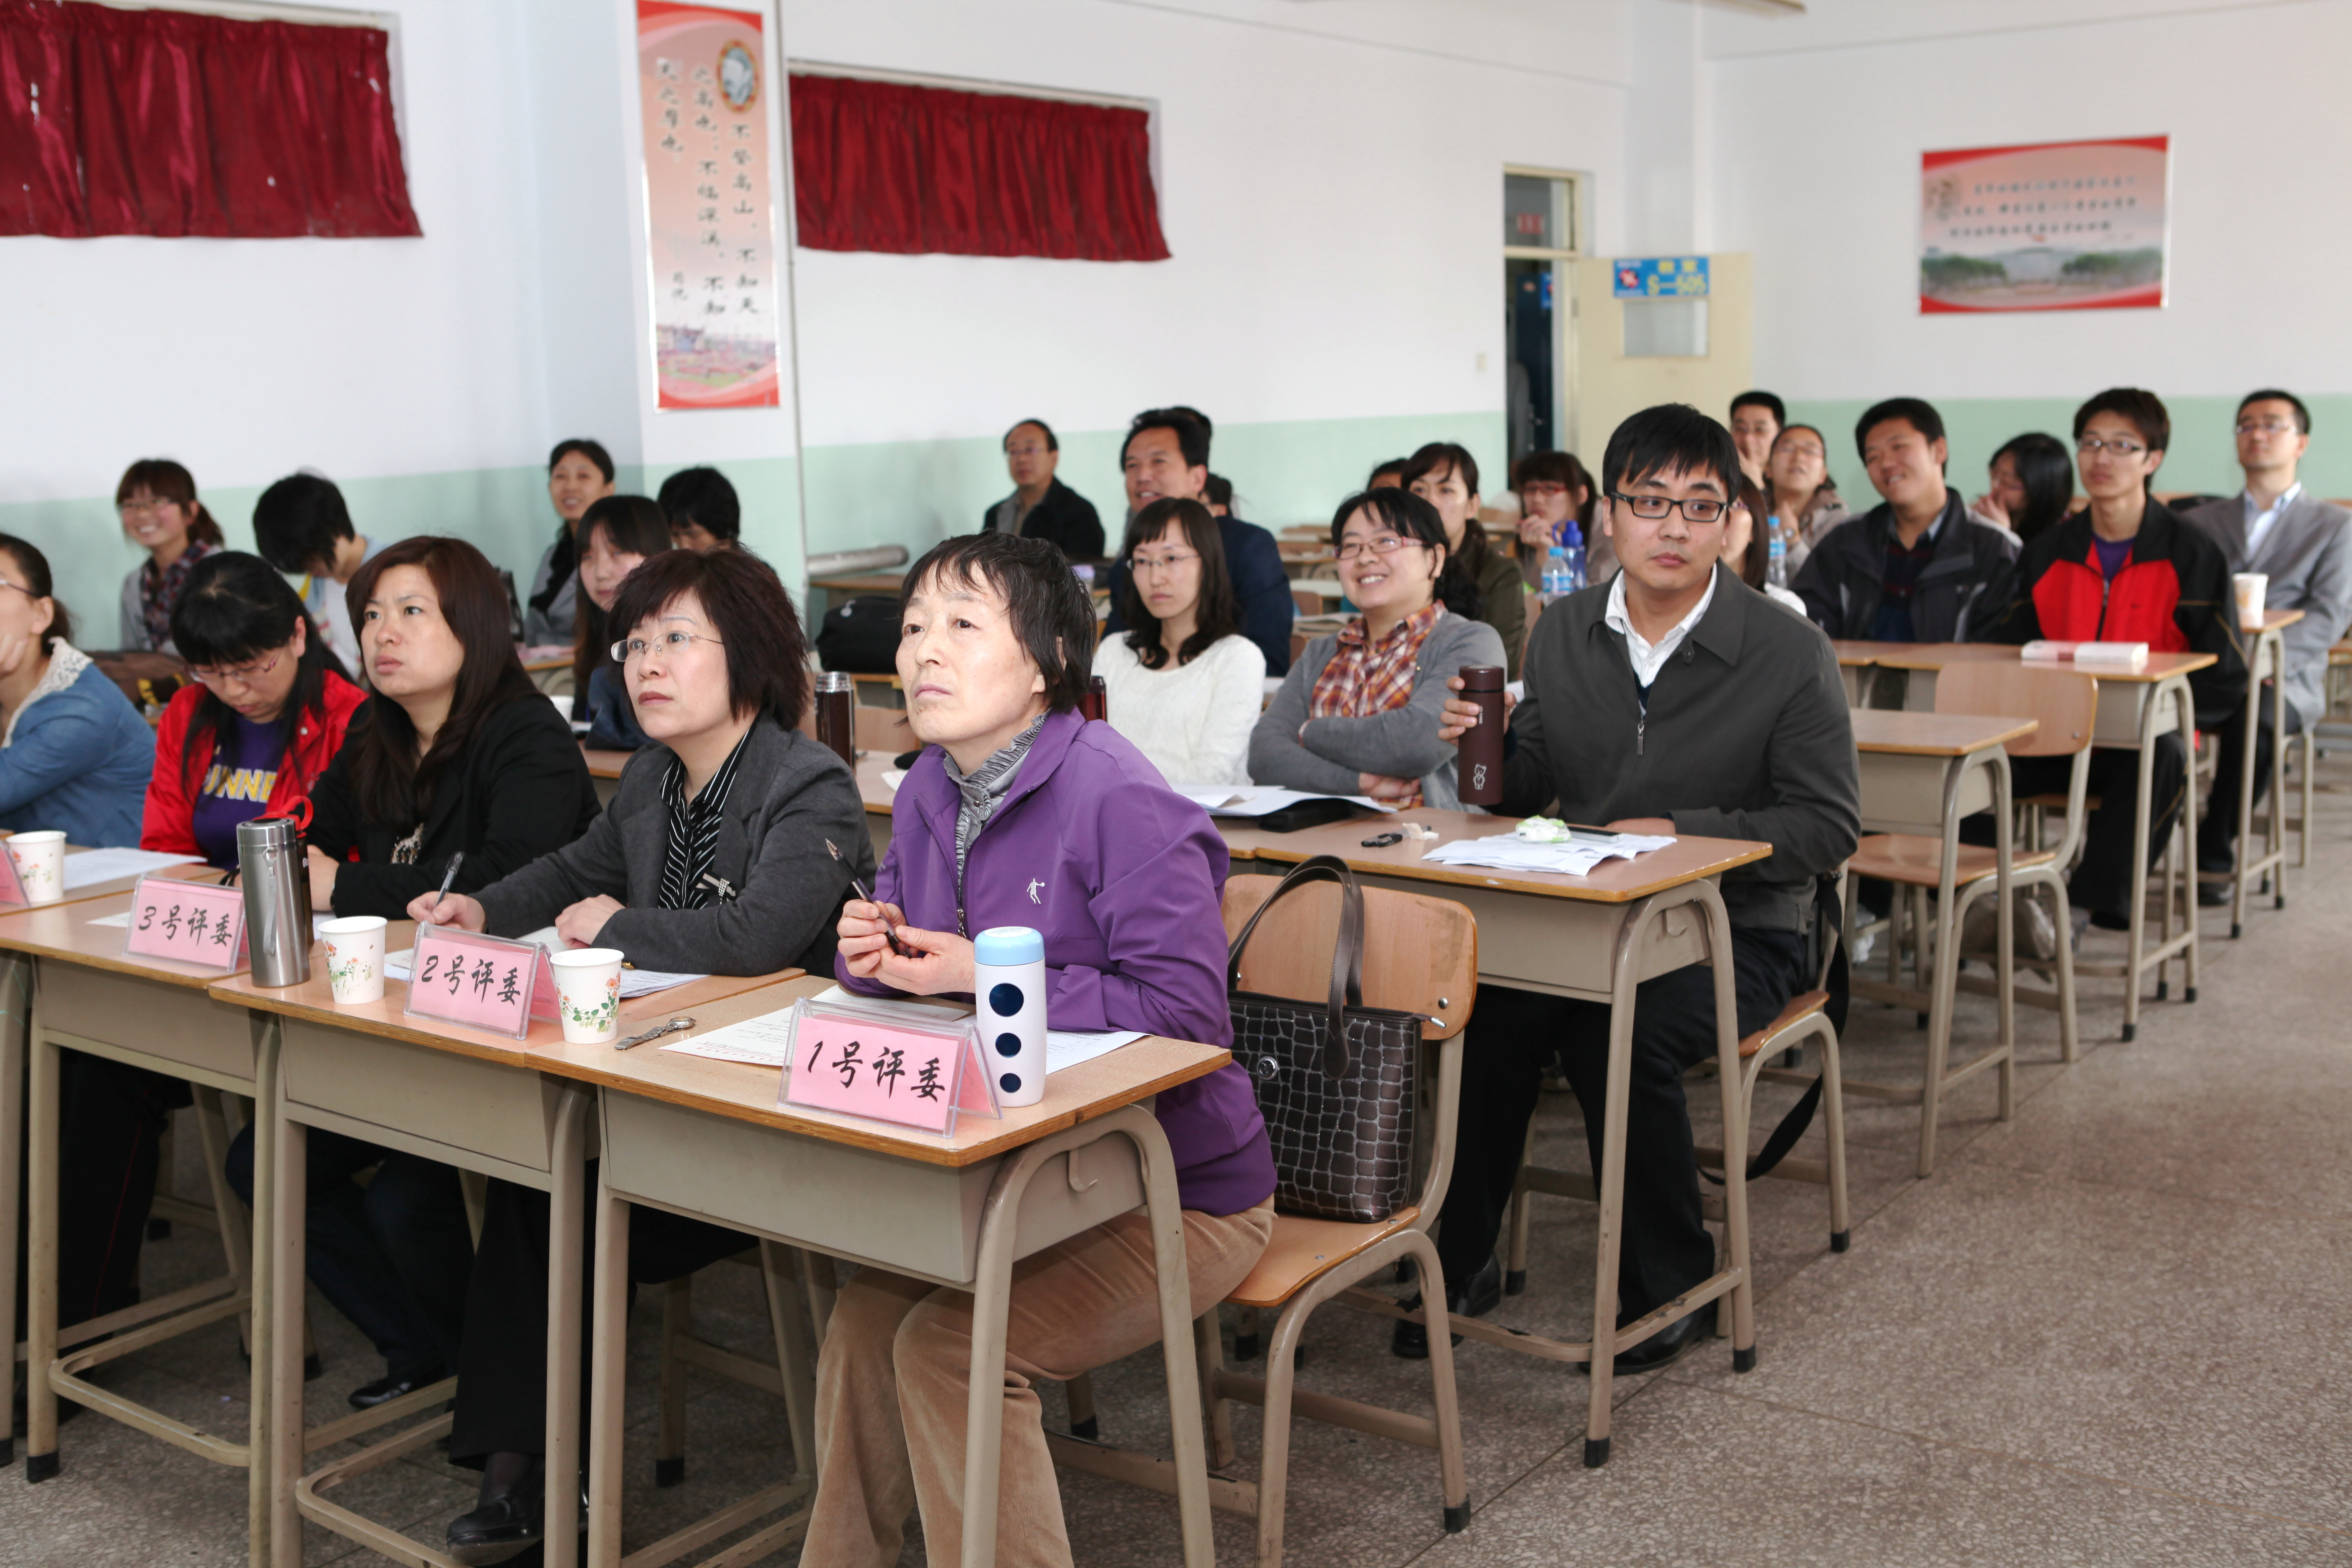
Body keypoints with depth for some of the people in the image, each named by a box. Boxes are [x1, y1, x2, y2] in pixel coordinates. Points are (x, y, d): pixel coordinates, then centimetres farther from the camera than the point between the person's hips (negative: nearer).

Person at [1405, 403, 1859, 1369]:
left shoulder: (1790, 655, -7)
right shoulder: (1563, 635, 6)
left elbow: (1828, 827, -8)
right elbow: (1527, 791, 13)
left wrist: (1680, 835, -18)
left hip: (1737, 933, -4)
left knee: (1622, 1036, -30)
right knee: (1489, 1007, -25)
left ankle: (1672, 1289, -7)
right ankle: (1464, 1261, -6)